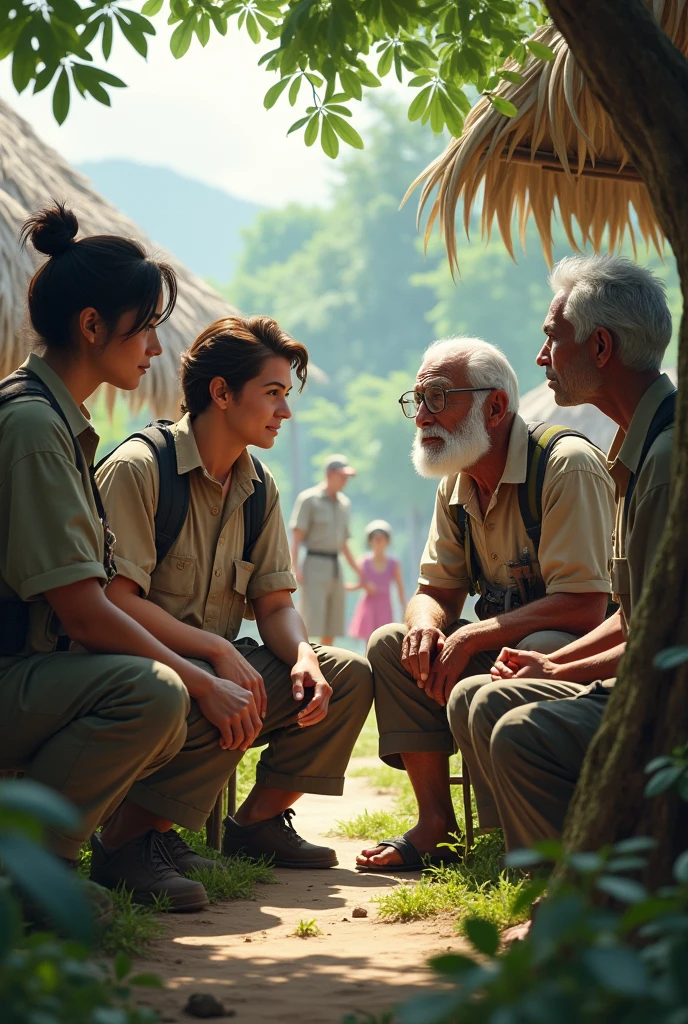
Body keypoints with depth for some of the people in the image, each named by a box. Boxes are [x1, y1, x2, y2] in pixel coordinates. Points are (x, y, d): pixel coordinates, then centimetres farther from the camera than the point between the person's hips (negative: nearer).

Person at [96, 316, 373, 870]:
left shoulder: (258, 486, 10)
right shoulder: (138, 467, -14)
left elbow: (274, 603, 10)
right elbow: (116, 600, -20)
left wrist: (304, 655, -13)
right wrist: (216, 650, -27)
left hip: (221, 659, 8)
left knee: (348, 675, -5)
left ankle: (258, 821, 7)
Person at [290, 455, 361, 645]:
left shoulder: (344, 503, 15)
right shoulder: (309, 499, -4)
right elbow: (296, 535, -10)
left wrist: (357, 571, 18)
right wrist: (294, 567, -21)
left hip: (336, 568, 7)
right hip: (314, 566, -7)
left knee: (332, 627, 5)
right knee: (310, 622, -13)